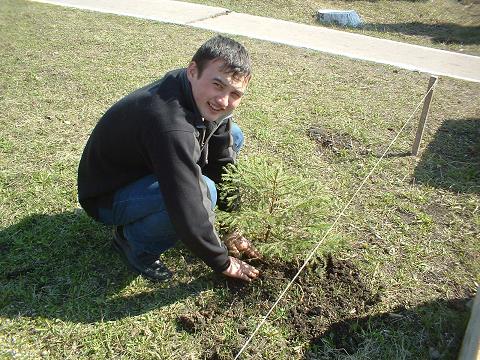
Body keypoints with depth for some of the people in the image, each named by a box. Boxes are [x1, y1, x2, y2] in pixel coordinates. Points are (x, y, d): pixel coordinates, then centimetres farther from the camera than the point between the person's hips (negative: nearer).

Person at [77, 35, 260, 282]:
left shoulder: (206, 101, -12)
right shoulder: (170, 126, -39)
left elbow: (221, 165, -2)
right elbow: (189, 215, -36)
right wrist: (223, 263, -19)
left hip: (147, 171, 8)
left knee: (232, 136, 4)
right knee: (201, 192, -36)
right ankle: (136, 242, -6)